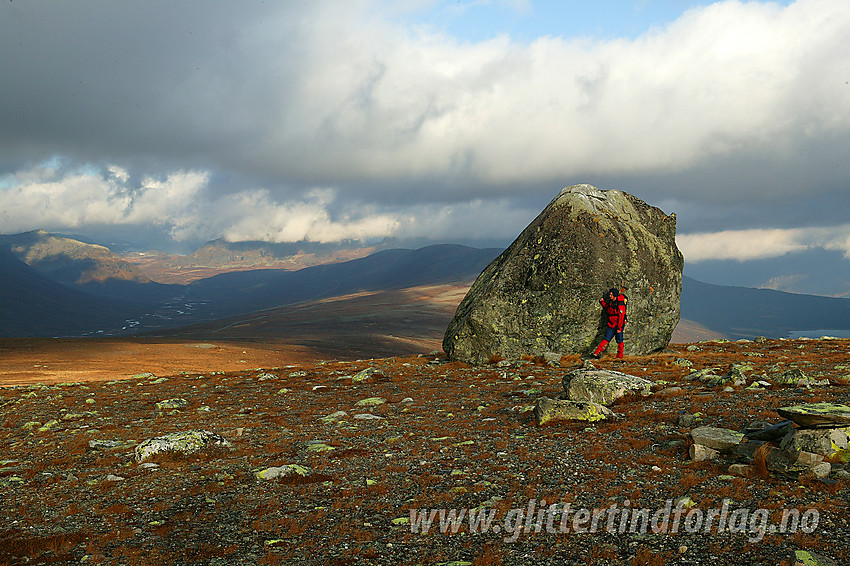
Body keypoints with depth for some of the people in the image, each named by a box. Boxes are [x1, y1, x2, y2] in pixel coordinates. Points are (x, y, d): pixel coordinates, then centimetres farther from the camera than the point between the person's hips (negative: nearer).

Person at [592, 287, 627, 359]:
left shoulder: (620, 304, -16)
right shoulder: (610, 302, 8)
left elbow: (621, 317, -17)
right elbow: (607, 308, 30)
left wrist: (619, 328, -19)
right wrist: (602, 302, 12)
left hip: (618, 326, -7)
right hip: (611, 326, 7)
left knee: (619, 341, 3)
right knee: (606, 339, 0)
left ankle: (619, 357, 12)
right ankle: (597, 353, -8)